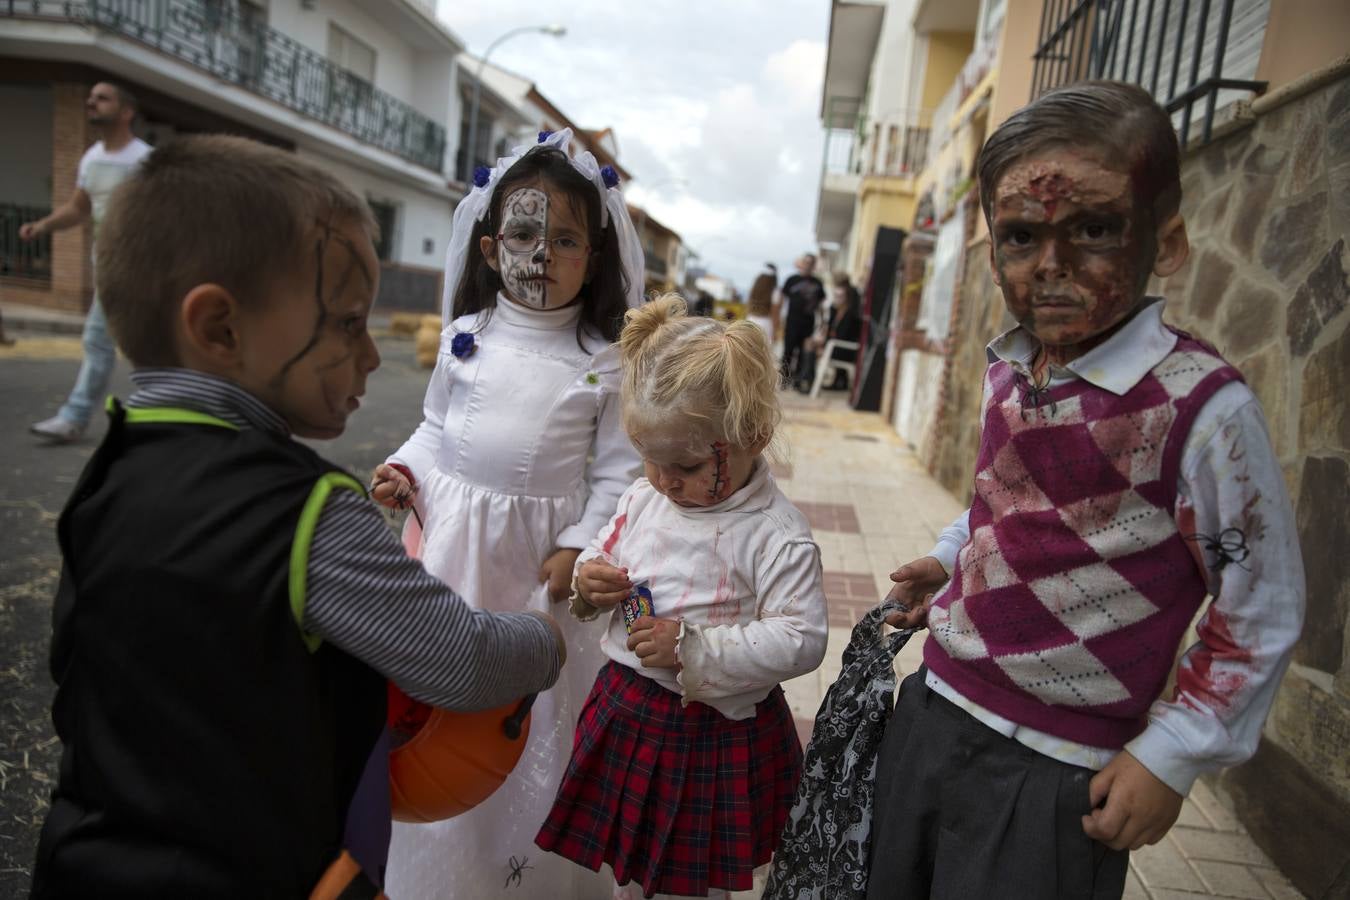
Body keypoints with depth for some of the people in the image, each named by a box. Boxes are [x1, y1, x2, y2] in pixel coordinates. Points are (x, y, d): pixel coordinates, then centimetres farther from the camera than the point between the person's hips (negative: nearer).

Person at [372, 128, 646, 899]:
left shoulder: (604, 362, -6)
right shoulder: (466, 336, 1)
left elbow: (617, 470, -5)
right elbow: (438, 425, 13)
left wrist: (577, 546, -13)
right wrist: (407, 469, -5)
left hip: (543, 549, -2)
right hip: (456, 542, 3)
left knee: (536, 711, 10)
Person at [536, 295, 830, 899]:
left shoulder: (777, 537, -21)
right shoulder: (643, 498, -2)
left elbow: (801, 640, -23)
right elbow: (599, 558, 13)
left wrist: (694, 649, -30)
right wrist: (588, 585, -10)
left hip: (715, 733, -5)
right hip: (626, 709, 6)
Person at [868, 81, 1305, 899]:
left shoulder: (1199, 407, -20)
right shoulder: (1009, 371, -1)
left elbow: (1264, 614, -11)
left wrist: (1170, 758, -10)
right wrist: (947, 560, 6)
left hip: (1050, 775, -6)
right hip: (929, 711, 6)